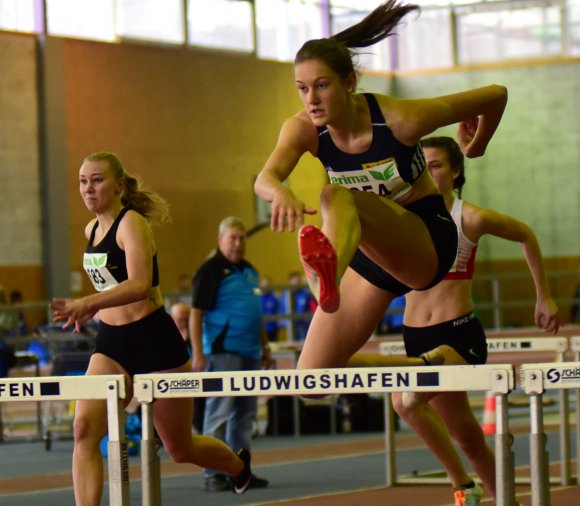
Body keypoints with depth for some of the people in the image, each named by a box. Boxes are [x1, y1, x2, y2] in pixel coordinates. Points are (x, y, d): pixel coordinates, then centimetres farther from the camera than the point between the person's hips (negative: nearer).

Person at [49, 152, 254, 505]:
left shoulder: (132, 223, -14)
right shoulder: (92, 230, 9)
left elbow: (140, 285, -30)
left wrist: (86, 304, -42)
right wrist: (94, 309, 13)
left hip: (154, 339, -6)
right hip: (111, 343, 6)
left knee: (180, 448, 10)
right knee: (85, 428, -20)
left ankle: (239, 465, 42)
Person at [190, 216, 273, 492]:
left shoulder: (249, 271, 16)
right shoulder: (210, 270, -6)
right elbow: (196, 314, -10)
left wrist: (265, 346, 20)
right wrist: (198, 354, -17)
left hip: (250, 353, 8)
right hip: (222, 352, -8)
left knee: (245, 415, 10)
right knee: (219, 412, -8)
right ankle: (212, 473, -6)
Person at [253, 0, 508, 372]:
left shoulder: (400, 119, -20)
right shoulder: (304, 129, -11)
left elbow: (496, 95, -9)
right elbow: (265, 177, -32)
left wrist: (477, 146, 11)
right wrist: (281, 193, -57)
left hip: (425, 240, -6)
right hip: (370, 251, 6)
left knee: (337, 198, -39)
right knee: (312, 380, -6)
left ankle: (328, 271, -74)